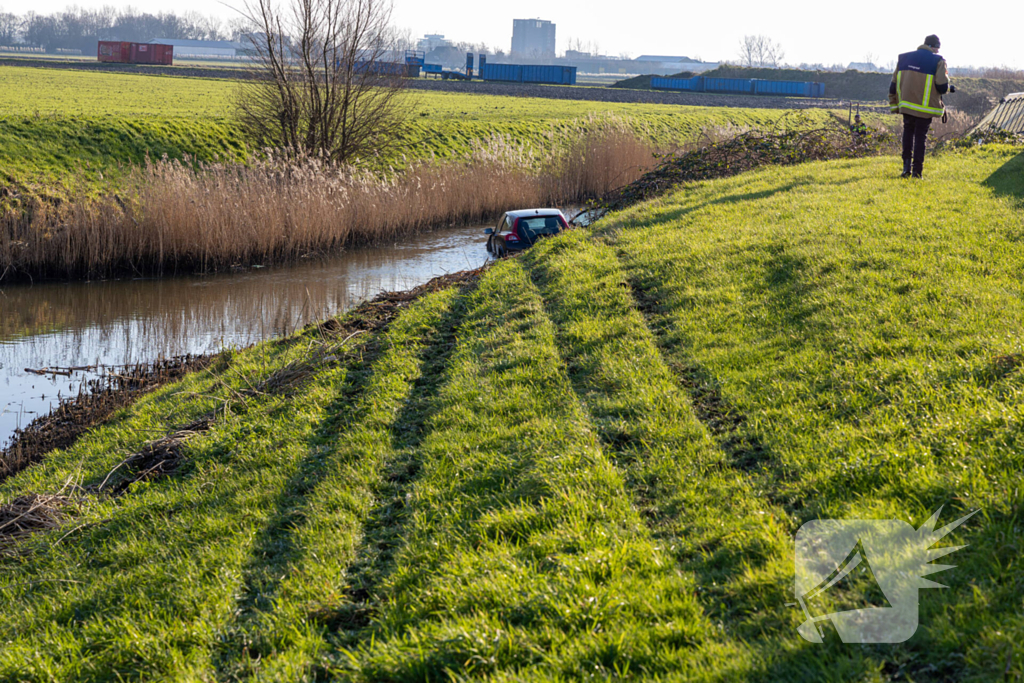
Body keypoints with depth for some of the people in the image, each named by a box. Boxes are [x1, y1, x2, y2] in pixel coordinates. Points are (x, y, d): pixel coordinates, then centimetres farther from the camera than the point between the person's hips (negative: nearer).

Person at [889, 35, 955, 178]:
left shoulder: (904, 58, 10)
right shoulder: (937, 61, -5)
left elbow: (894, 85, 10)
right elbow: (942, 87, -13)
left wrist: (894, 104, 18)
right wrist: (949, 87, 11)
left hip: (906, 104, 4)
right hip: (924, 107, -4)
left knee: (908, 131, 21)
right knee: (920, 136, 5)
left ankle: (906, 166, 8)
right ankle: (917, 172, 4)